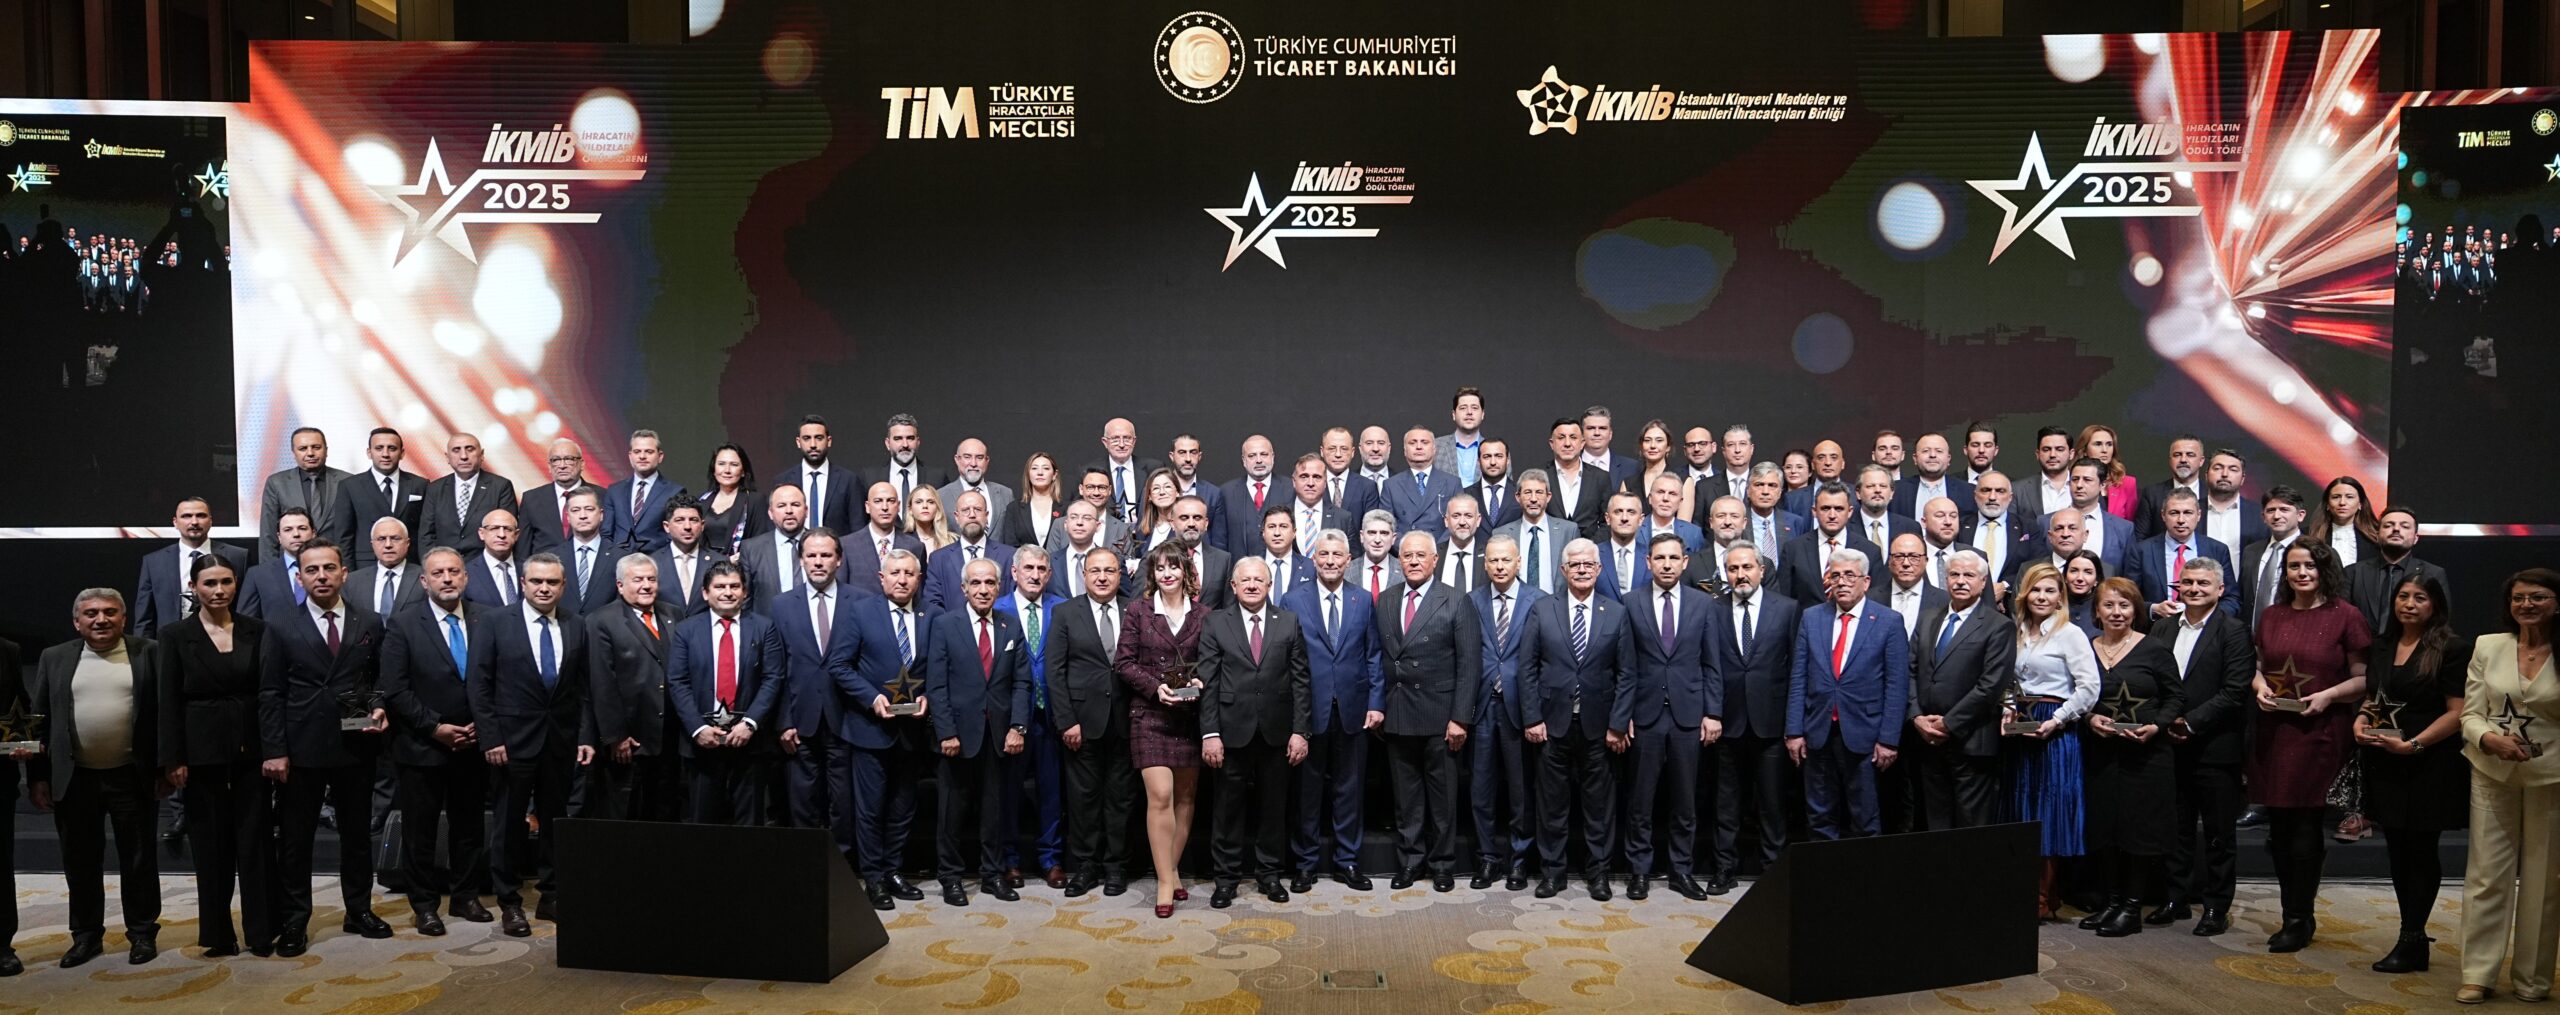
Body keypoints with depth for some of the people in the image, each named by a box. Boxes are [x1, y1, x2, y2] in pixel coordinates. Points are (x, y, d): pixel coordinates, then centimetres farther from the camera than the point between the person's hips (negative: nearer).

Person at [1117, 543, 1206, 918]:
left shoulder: (1201, 614, 5)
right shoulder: (1137, 611, 1)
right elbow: (1125, 662, -1)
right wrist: (1156, 687, -14)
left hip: (1190, 715, 3)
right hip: (1150, 714, -3)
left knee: (1185, 797, 8)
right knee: (1160, 795, -11)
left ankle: (1173, 869, 22)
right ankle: (1165, 881, -5)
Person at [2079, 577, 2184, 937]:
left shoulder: (2154, 651, -4)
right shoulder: (2086, 650, 5)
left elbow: (2175, 696, 0)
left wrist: (2155, 727, -15)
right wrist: (2090, 719, -8)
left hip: (2147, 753, -3)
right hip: (2102, 753, 4)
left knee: (2141, 826, 0)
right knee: (2105, 826, 7)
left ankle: (2132, 907, 9)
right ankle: (2112, 902, 19)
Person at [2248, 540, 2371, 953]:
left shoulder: (2345, 616, -2)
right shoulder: (2271, 616, 12)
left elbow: (2364, 678, -2)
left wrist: (2328, 695, -17)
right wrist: (2260, 686, -1)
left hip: (2320, 732, -5)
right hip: (2273, 730, 5)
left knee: (2304, 827, -3)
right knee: (2279, 829, 8)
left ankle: (2298, 920, 8)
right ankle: (2296, 916, 20)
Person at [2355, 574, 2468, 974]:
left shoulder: (2451, 650, -8)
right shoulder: (2383, 646, 12)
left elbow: (2457, 713, -13)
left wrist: (2412, 744, -20)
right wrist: (2361, 721, 3)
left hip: (2430, 765, -6)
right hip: (2386, 765, 6)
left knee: (2420, 850, 0)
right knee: (2398, 850, 10)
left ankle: (2411, 941, 6)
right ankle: (2414, 936, 21)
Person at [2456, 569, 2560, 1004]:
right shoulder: (2488, 646, 3)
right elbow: (2470, 714, 3)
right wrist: (2489, 739, -16)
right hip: (2493, 775, 2)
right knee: (2486, 875, 4)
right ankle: (2478, 974, 10)